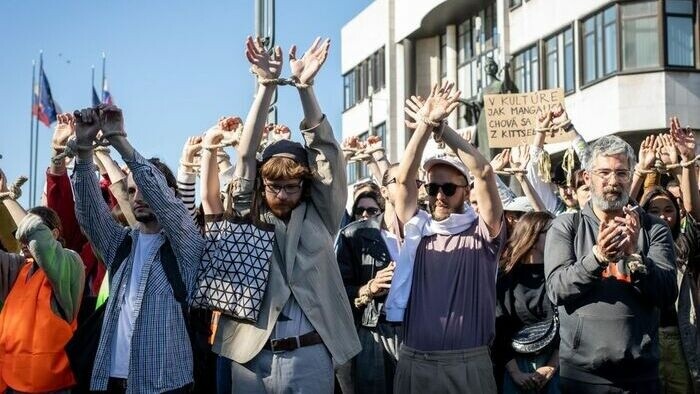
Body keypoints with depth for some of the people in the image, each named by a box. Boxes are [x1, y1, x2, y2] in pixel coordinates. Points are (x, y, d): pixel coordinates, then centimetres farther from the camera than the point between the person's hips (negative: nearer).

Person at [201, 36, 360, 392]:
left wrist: (305, 87, -10)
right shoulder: (249, 216, 6)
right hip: (251, 356, 1)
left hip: (310, 356, 0)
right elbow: (246, 156, -1)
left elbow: (325, 151, -1)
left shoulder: (319, 216, 5)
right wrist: (266, 85, -8)